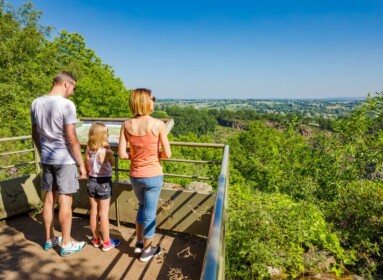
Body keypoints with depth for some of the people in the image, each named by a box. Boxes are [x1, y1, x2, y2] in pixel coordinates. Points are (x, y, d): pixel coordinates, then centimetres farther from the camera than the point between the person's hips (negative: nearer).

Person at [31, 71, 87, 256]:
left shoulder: (36, 103, 5)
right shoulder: (66, 104, -17)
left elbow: (35, 134, 12)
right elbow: (71, 139, -18)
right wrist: (81, 164, -11)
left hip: (47, 159, 7)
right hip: (65, 159, -7)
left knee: (49, 199, 16)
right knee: (65, 201, 2)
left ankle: (49, 240, 30)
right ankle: (66, 245, 15)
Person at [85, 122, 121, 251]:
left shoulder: (88, 149, -4)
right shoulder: (106, 151, -18)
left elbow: (87, 167, 6)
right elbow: (112, 163, 0)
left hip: (92, 182, 5)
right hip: (104, 182, -5)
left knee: (93, 212, 15)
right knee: (104, 214, 4)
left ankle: (96, 239, 30)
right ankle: (106, 243, 17)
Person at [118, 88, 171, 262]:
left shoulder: (126, 125, -5)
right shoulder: (158, 124, -16)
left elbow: (122, 154, -7)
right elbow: (167, 154, -13)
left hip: (135, 176, 4)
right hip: (153, 176, -4)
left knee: (142, 206, 28)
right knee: (150, 212, 13)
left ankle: (139, 243, 40)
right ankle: (146, 251, 31)